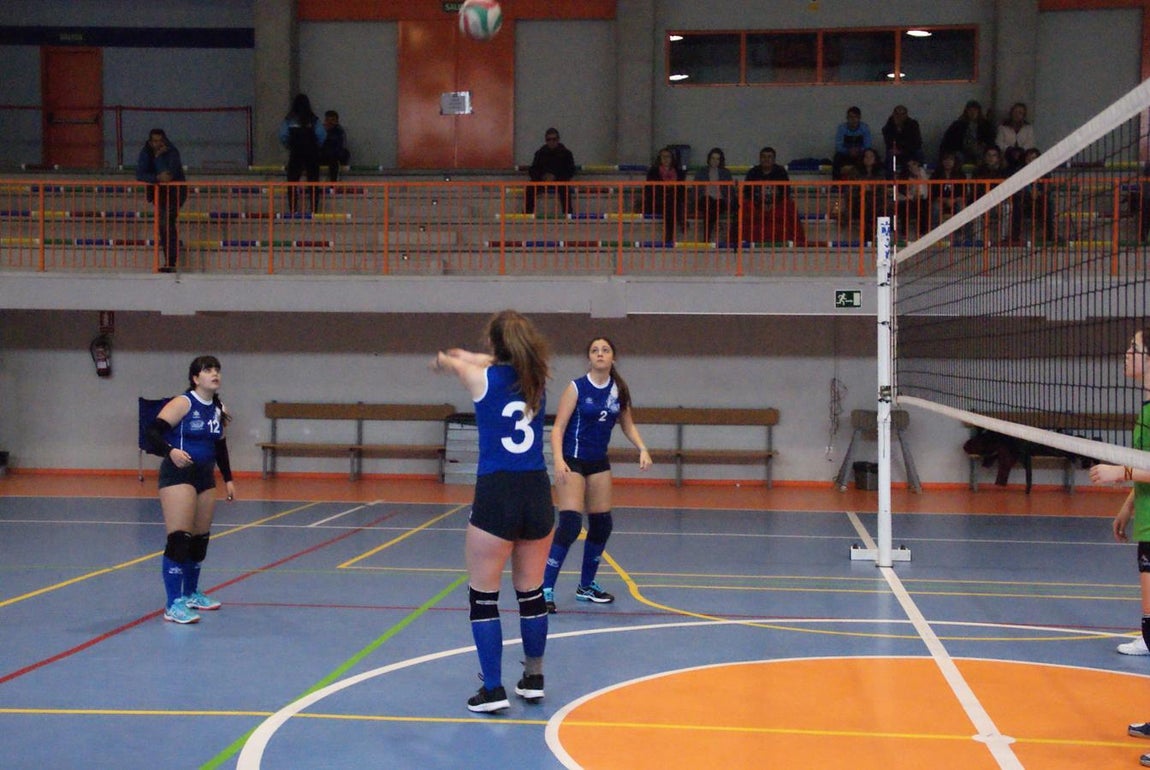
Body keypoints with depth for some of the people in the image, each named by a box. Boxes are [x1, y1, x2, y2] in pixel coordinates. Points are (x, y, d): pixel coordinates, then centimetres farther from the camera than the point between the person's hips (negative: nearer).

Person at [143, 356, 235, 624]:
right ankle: (174, 605, -9)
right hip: (178, 474, -8)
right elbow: (153, 431, -19)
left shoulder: (218, 409, 10)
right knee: (179, 540, -12)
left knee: (200, 539, 14)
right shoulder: (183, 403, -11)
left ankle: (191, 594, 31)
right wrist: (170, 451, -36)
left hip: (205, 476, 8)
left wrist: (228, 479, 19)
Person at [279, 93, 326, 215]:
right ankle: (314, 210, 4)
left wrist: (290, 147, 10)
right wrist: (316, 147, 9)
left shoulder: (289, 119, -2)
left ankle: (293, 210, 3)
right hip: (312, 154, 0)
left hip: (295, 154, 0)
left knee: (293, 181, 8)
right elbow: (322, 136, -8)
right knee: (313, 182, 7)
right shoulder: (314, 119, -3)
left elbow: (283, 136, -7)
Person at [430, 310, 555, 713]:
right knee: (531, 593, 15)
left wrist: (443, 359, 46)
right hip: (537, 494, 4)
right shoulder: (537, 377, 6)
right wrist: (464, 356, 47)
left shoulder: (481, 378, -4)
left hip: (495, 497, -4)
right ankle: (533, 679, 26)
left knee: (483, 597, 5)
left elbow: (453, 363, 21)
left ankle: (493, 689, 5)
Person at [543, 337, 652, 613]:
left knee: (602, 524, 9)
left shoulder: (619, 390, 4)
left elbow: (628, 425, 14)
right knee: (570, 524, -17)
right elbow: (558, 427, -13)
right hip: (572, 461, -6)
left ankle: (586, 585, 25)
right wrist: (558, 460, -27)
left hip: (599, 463, 6)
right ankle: (546, 589, -12)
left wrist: (642, 449, -3)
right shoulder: (577, 388, -10)